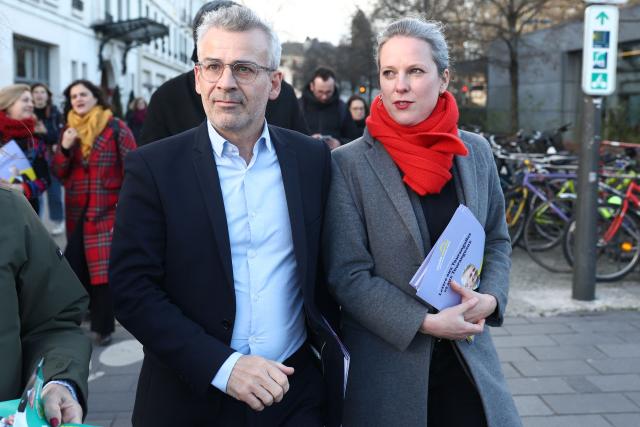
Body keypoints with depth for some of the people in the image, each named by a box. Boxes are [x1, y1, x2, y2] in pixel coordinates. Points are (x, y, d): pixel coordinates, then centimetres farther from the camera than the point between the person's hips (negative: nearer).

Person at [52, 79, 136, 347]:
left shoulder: (115, 128, -4)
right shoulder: (69, 131, 13)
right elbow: (59, 173, 11)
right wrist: (64, 148, -8)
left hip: (107, 209, -5)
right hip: (77, 211, 5)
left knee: (103, 268, -5)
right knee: (76, 266, 5)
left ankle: (103, 325, 5)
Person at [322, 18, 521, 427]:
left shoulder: (476, 151, 2)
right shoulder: (349, 163, -11)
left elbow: (498, 241, 12)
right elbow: (347, 275, -12)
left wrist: (490, 297, -6)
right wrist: (426, 323, -17)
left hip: (468, 353, 4)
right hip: (386, 361, -3)